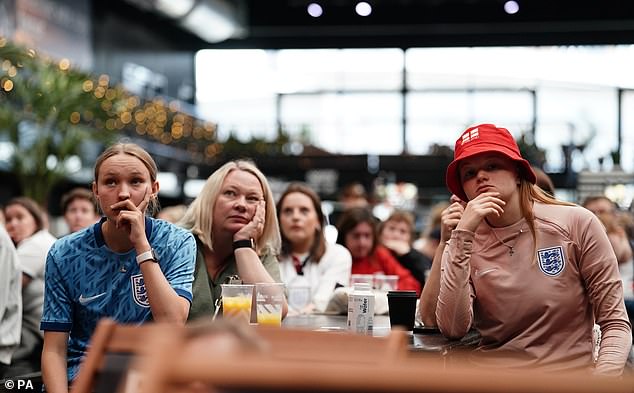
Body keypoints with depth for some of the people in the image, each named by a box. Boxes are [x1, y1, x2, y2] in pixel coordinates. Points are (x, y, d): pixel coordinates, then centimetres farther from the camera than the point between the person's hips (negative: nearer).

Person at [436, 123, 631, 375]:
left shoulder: (576, 224, -1)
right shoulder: (464, 243, 5)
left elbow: (615, 322, 0)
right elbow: (452, 330, -11)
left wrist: (602, 381, -18)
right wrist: (462, 236, -14)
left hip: (569, 372, 0)